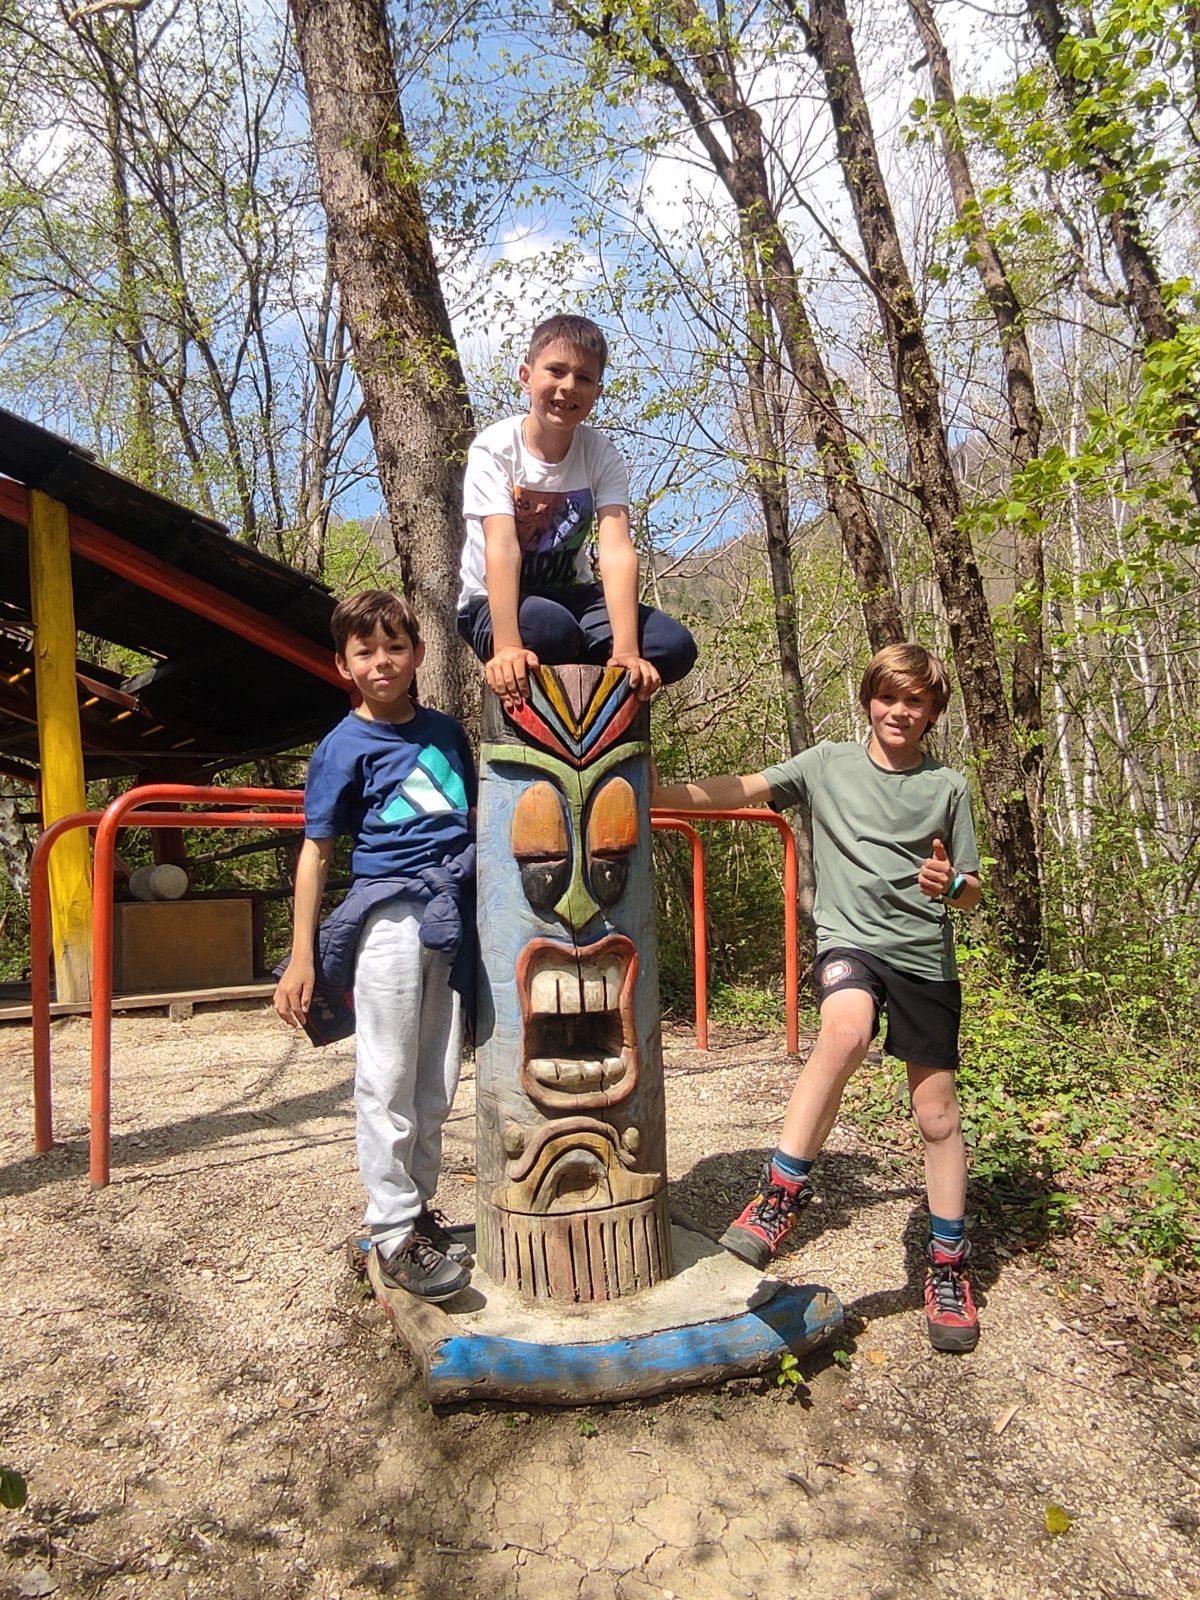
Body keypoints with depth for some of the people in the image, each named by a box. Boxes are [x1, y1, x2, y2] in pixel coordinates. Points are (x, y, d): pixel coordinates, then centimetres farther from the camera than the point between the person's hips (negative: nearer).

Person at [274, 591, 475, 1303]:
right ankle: (394, 1235, 15)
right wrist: (302, 957, -7)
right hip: (389, 915, -5)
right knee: (389, 1082, 2)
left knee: (437, 1082, 12)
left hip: (454, 917, 5)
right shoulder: (344, 746, -1)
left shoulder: (446, 730, 12)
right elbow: (316, 851, -2)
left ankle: (418, 1206, 29)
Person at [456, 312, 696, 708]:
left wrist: (625, 651, -37)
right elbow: (502, 546, -30)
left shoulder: (603, 457, -8)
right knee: (548, 628, -39)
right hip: (493, 601, -4)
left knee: (675, 648, -18)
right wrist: (506, 647, -43)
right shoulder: (494, 448, -15)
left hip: (570, 595, 4)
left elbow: (616, 550, -23)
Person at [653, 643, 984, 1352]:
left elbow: (972, 893, 11)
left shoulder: (947, 786, 7)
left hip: (926, 957, 2)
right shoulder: (828, 764, 6)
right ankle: (785, 1188, -20)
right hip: (849, 940, -2)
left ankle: (948, 1264, 28)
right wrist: (650, 794, -10)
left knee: (938, 1114, 7)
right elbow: (738, 790, 0)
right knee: (846, 1029, -35)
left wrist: (951, 883, -13)